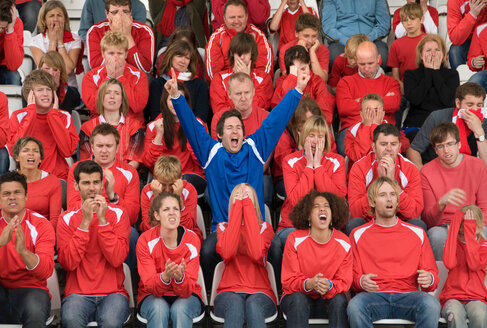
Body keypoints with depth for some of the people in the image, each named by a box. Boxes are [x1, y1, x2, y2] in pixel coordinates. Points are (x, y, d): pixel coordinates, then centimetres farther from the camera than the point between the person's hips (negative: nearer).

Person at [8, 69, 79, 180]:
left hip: (58, 177, 0)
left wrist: (53, 115, -4)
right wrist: (31, 113, -6)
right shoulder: (18, 116, 6)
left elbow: (68, 151, -7)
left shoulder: (64, 116, 8)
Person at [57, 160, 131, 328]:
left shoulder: (118, 215, 6)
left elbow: (117, 259, -8)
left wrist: (102, 220, -11)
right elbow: (68, 263, -7)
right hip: (78, 293, 0)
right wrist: (85, 222, -10)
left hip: (113, 292, 0)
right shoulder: (67, 218, 7)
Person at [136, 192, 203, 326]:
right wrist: (165, 277, -39)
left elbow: (187, 290, -15)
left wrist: (180, 278, -39)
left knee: (180, 308, -33)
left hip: (185, 296, 0)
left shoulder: (192, 239, -11)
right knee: (159, 308, -34)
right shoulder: (145, 240, -12)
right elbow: (149, 285, -17)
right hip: (153, 296, 0)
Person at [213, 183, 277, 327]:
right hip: (229, 292, 0)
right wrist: (238, 205, -9)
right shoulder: (223, 227, 14)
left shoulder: (265, 227, 12)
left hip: (259, 293, 0)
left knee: (253, 304, -36)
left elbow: (256, 254, -13)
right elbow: (227, 253, -12)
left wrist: (247, 204, -10)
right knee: (235, 303, -36)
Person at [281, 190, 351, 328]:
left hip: (329, 298, 1)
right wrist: (309, 284, -33)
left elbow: (344, 282, -6)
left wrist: (329, 286, -31)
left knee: (339, 300, -31)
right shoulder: (295, 240, -9)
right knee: (298, 299, -34)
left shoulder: (344, 243, -5)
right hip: (298, 296, -1)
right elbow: (288, 280, -10)